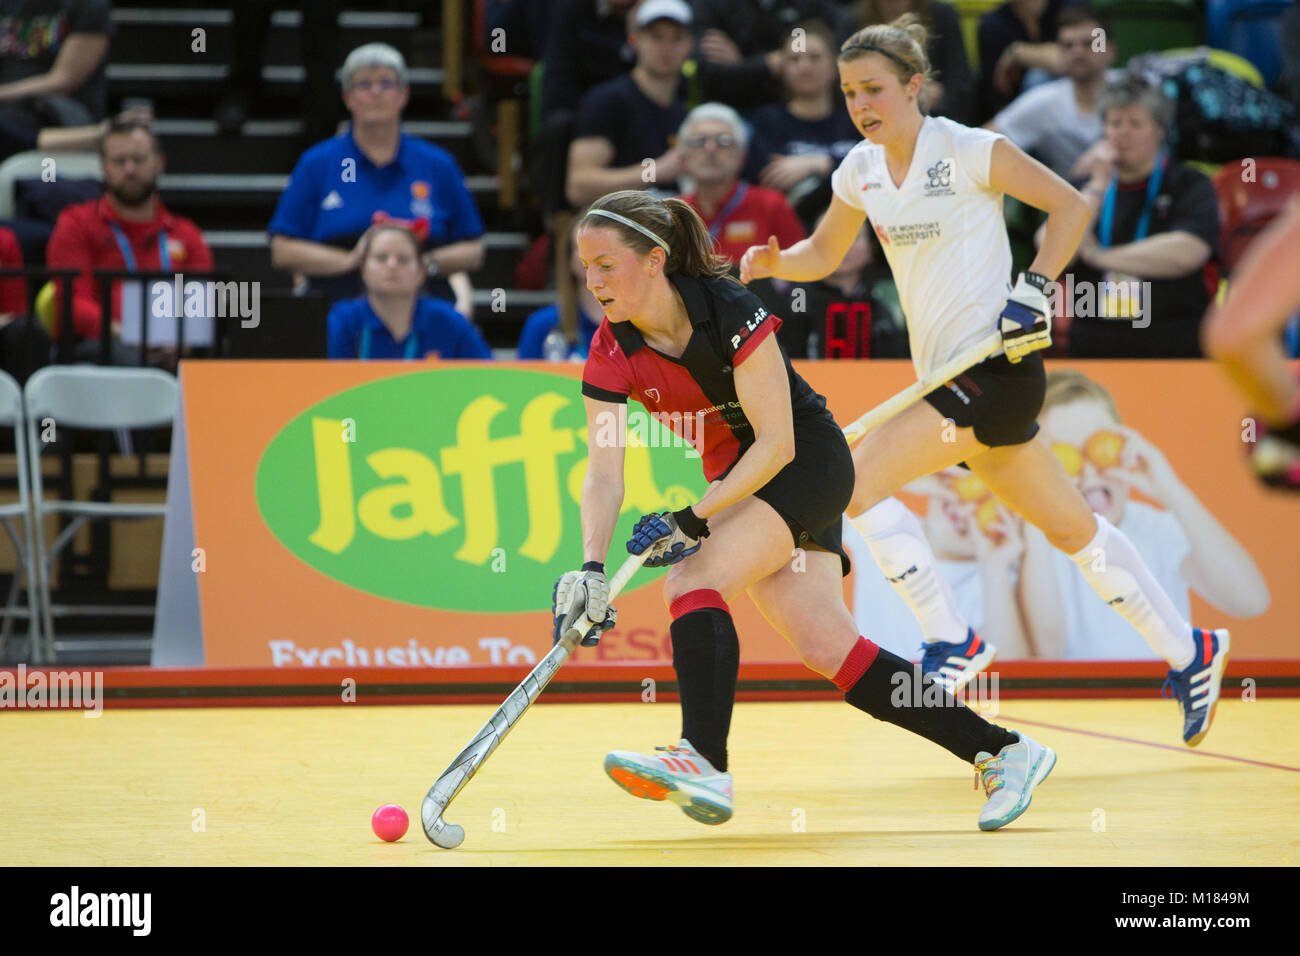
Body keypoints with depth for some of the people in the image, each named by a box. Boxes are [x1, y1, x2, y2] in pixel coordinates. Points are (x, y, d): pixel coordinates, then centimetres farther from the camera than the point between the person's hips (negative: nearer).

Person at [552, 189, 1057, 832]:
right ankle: (1003, 753, 3)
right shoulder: (611, 352, -9)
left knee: (693, 579, -26)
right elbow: (604, 470, -15)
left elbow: (777, 444, -24)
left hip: (808, 462, -6)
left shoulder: (730, 311, -25)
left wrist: (693, 520, -28)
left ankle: (704, 763, -36)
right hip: (734, 483, 6)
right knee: (827, 648, -2)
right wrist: (591, 569, -30)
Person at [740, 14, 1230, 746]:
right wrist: (772, 263, 2)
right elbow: (824, 254, 23)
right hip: (948, 378, 8)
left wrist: (1035, 287, -17)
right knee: (1072, 528, 15)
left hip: (996, 365, -8)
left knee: (862, 478, -18)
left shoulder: (968, 150, -11)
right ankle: (1189, 653, 26)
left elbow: (1070, 206, -6)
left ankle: (953, 642, -8)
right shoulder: (860, 172, 9)